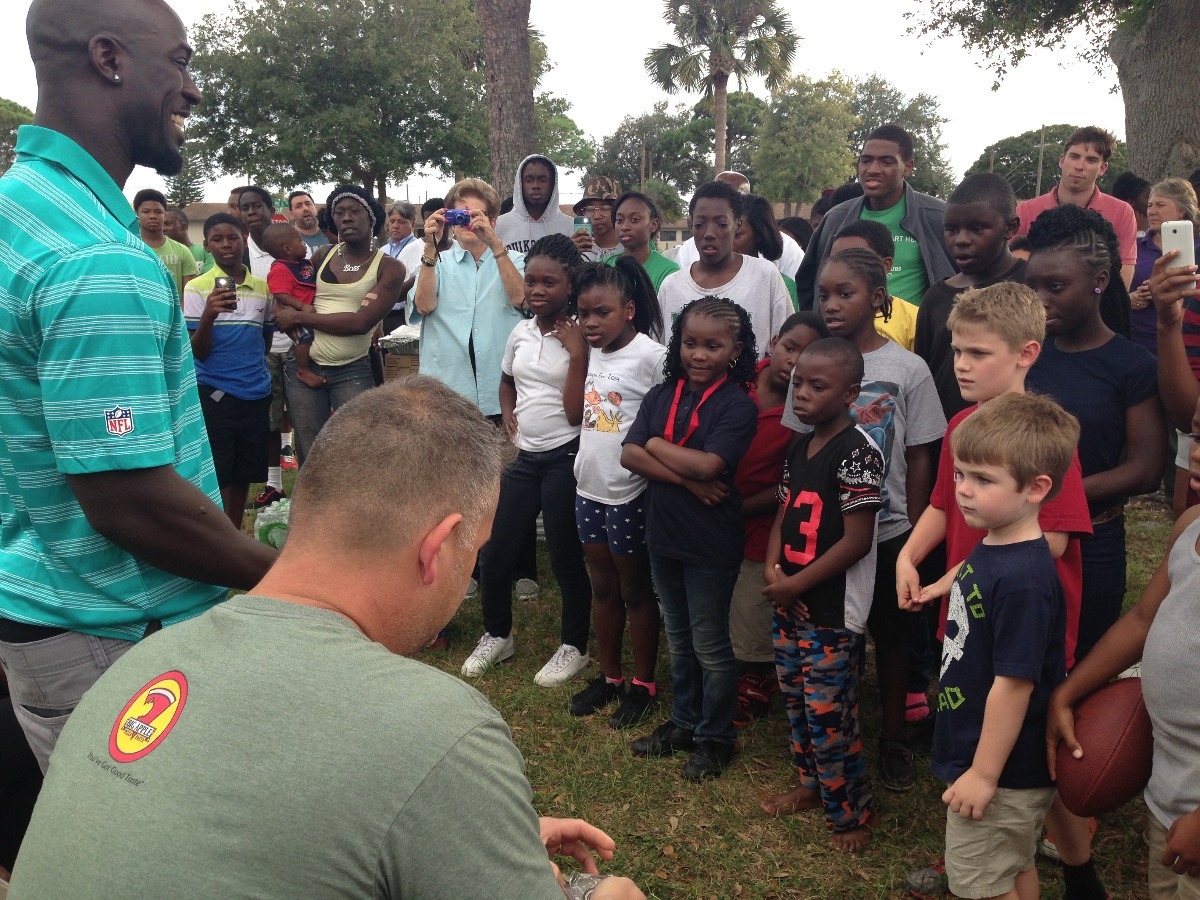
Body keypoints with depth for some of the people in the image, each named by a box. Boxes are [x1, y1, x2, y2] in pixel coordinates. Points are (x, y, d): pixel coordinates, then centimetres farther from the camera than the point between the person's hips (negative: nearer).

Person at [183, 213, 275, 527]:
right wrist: (208, 316, -26)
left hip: (255, 393, 4)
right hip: (214, 393, -4)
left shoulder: (262, 288, 6)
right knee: (216, 477, 0)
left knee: (243, 475, 13)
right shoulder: (196, 288, -5)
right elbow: (197, 352, -10)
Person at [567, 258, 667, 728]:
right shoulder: (592, 352, 5)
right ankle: (608, 676, 32)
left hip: (629, 494, -7)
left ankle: (643, 685, 25)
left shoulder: (650, 355, -16)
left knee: (636, 591, 9)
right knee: (603, 587, 17)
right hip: (589, 487, 7)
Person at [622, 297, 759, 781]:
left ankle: (715, 737, 28)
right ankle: (683, 722, 39)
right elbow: (629, 455, -10)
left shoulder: (738, 405, -14)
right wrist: (687, 479, -21)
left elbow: (706, 464, -27)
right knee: (679, 641, 21)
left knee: (710, 646, 10)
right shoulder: (662, 395, 0)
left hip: (711, 545, -5)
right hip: (664, 537, 5)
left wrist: (655, 444, -13)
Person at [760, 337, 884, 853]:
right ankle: (812, 784, 40)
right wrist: (772, 568, -4)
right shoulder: (800, 447, 7)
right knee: (797, 702, 20)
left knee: (829, 714, 0)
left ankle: (853, 812, 20)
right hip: (789, 603, 8)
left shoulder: (858, 452, -18)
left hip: (833, 613, -8)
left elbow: (857, 540, -20)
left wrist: (796, 584, -16)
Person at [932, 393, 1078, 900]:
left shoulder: (1023, 579, -30)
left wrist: (984, 774, -20)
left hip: (1002, 771, -9)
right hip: (995, 761, 9)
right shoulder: (989, 549, -1)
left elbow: (1014, 683, -26)